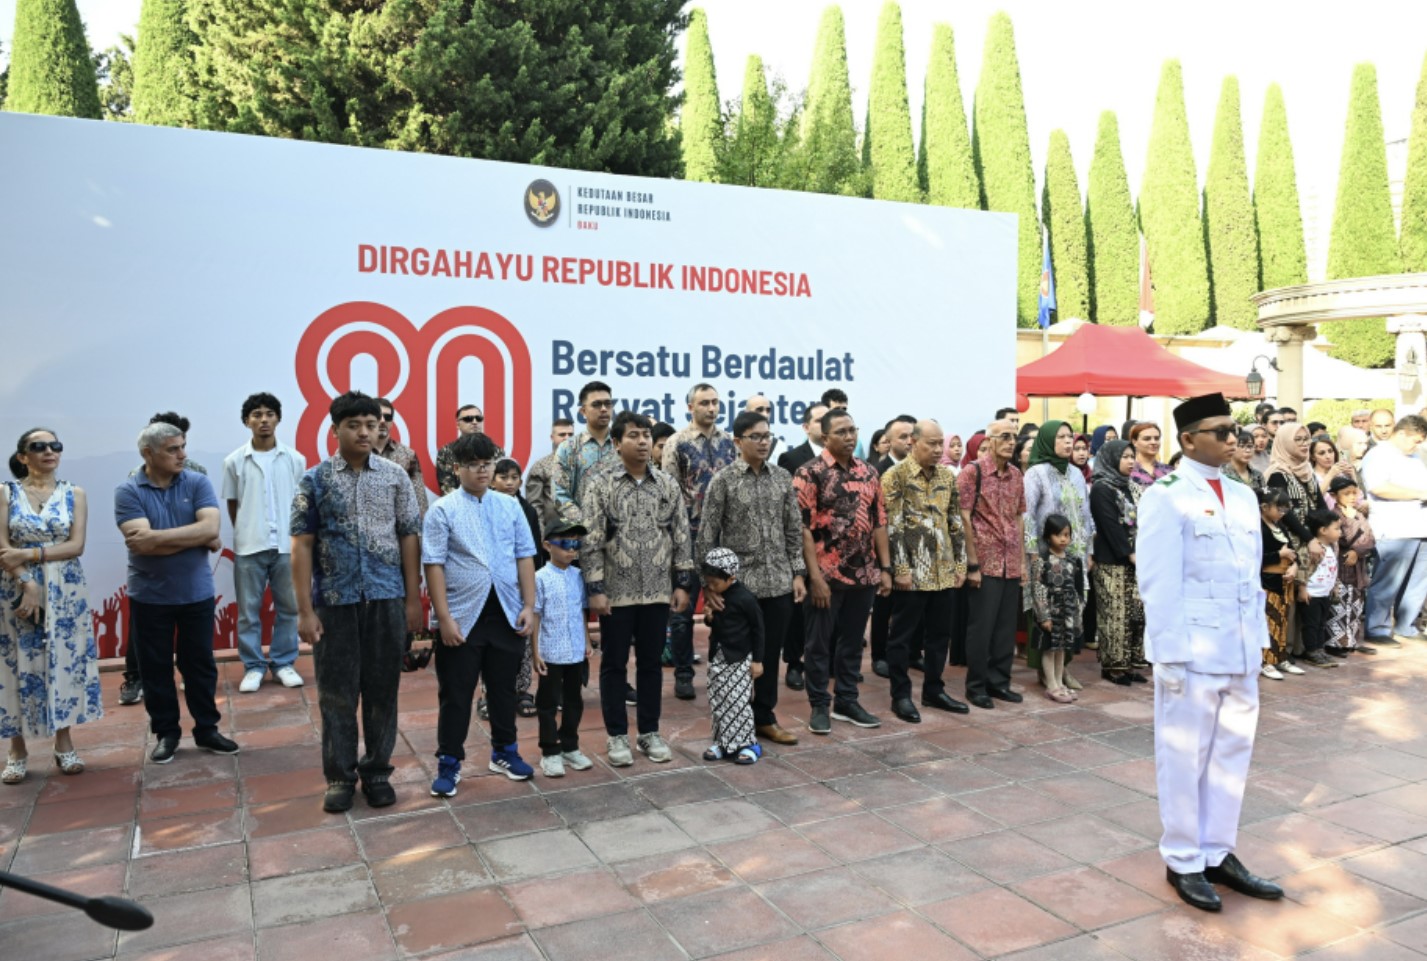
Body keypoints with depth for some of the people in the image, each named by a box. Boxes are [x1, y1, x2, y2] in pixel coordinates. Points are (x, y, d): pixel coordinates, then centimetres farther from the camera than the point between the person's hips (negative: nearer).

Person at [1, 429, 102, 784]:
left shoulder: (75, 494, 4)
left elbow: (76, 545, -5)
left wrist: (30, 554, -16)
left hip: (65, 593, 1)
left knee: (65, 662, 4)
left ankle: (64, 744, 14)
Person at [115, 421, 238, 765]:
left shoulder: (198, 483, -3)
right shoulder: (128, 492, -8)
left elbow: (210, 527, -17)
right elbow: (143, 543, -20)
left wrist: (157, 537, -20)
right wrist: (198, 540, -15)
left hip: (197, 593, 1)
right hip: (149, 596, -1)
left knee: (200, 663, 10)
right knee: (155, 667, 9)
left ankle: (206, 728, 22)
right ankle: (165, 732, 23)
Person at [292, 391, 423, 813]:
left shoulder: (396, 476, 3)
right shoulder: (314, 480, 0)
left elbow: (409, 538, 4)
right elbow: (302, 546, -1)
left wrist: (413, 599, 1)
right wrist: (305, 610, -6)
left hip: (387, 600, 1)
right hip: (334, 602, -1)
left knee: (382, 690, 9)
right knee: (337, 693, 8)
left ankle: (377, 770, 23)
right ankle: (339, 775, 22)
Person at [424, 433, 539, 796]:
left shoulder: (510, 505, 6)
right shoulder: (443, 510, -4)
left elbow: (525, 557, 7)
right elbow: (434, 566, -8)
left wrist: (529, 606, 1)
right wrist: (444, 618, -13)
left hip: (506, 613, 3)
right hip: (463, 616, -3)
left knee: (504, 687, 16)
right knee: (456, 694, 7)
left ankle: (505, 751, 32)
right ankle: (449, 763, 20)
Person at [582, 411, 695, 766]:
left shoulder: (668, 485, 5)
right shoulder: (599, 484, -6)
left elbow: (681, 537, 7)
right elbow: (590, 541, -8)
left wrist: (682, 583, 3)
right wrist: (595, 589, -12)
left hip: (657, 592, 3)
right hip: (616, 593, -3)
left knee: (651, 663, 12)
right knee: (613, 664, 7)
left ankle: (650, 733, 24)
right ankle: (617, 736, 19)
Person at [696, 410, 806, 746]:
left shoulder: (782, 477, 6)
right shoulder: (723, 480, -6)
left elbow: (794, 530, 10)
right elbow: (707, 536, -7)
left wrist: (798, 573, 4)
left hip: (779, 583, 4)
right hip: (739, 583, -4)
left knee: (771, 654, 12)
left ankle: (764, 718, 27)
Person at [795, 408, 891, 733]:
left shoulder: (869, 472, 8)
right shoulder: (809, 473, -9)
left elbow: (879, 521, 12)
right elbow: (803, 527, -13)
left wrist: (885, 568, 6)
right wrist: (815, 576, -17)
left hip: (864, 574, 5)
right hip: (826, 575, -5)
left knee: (852, 641, 14)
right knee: (819, 643, 6)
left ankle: (847, 701, 27)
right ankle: (818, 706, 18)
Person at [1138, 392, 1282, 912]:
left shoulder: (1242, 496, 11)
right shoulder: (1166, 496, -10)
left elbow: (1252, 574, 15)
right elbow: (1157, 582, -12)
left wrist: (1259, 639, 11)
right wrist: (1169, 654, -14)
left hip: (1241, 650, 7)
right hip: (1191, 649, -7)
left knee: (1232, 753, 14)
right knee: (1184, 758, 5)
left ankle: (1218, 854, 28)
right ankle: (1183, 862, 19)